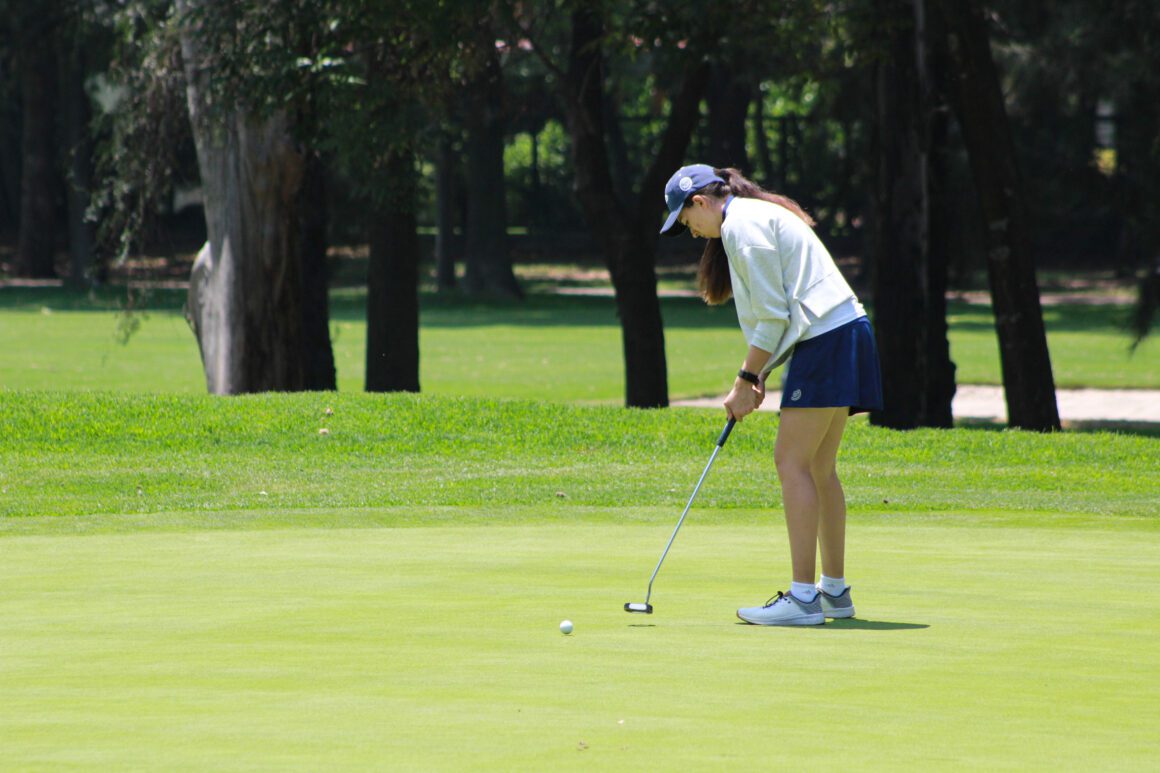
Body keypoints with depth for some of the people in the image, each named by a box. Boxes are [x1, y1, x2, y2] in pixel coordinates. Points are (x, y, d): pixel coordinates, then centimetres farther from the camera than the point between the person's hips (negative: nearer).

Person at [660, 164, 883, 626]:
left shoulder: (741, 225, -9)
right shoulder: (761, 216, 22)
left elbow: (773, 314, -13)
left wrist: (746, 380, -6)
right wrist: (757, 378, 12)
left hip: (825, 341, -10)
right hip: (844, 333, 10)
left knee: (792, 461, -10)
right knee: (819, 468, 13)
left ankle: (803, 598, -14)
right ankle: (835, 591, 17)